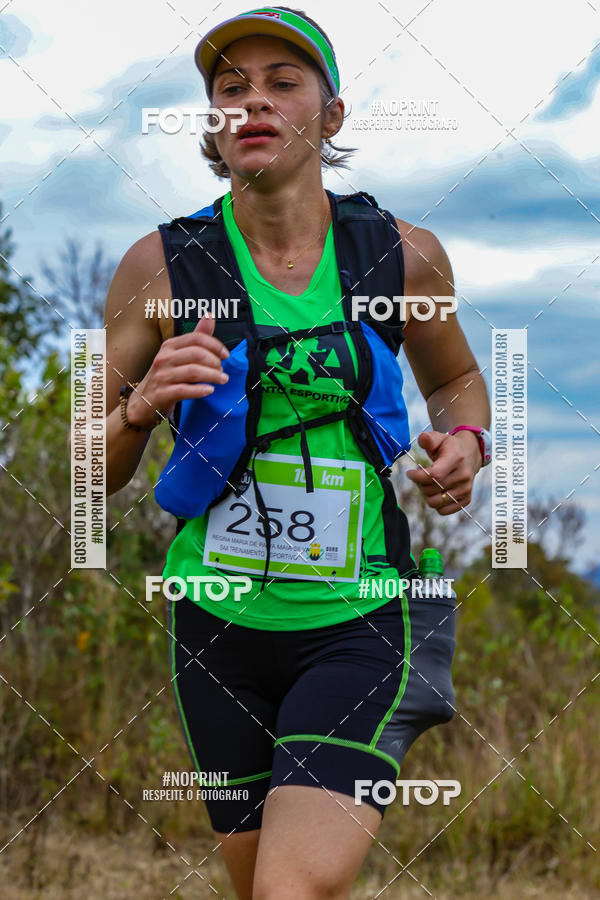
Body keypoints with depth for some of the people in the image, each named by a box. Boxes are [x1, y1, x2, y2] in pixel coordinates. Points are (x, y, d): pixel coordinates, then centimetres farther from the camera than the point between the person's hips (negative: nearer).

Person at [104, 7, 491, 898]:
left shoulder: (403, 255, -2)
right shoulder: (162, 266, -5)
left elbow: (456, 377, 18)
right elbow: (91, 474, 1)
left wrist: (465, 444, -3)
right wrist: (141, 408, -20)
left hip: (361, 622, -1)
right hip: (221, 622, 2)